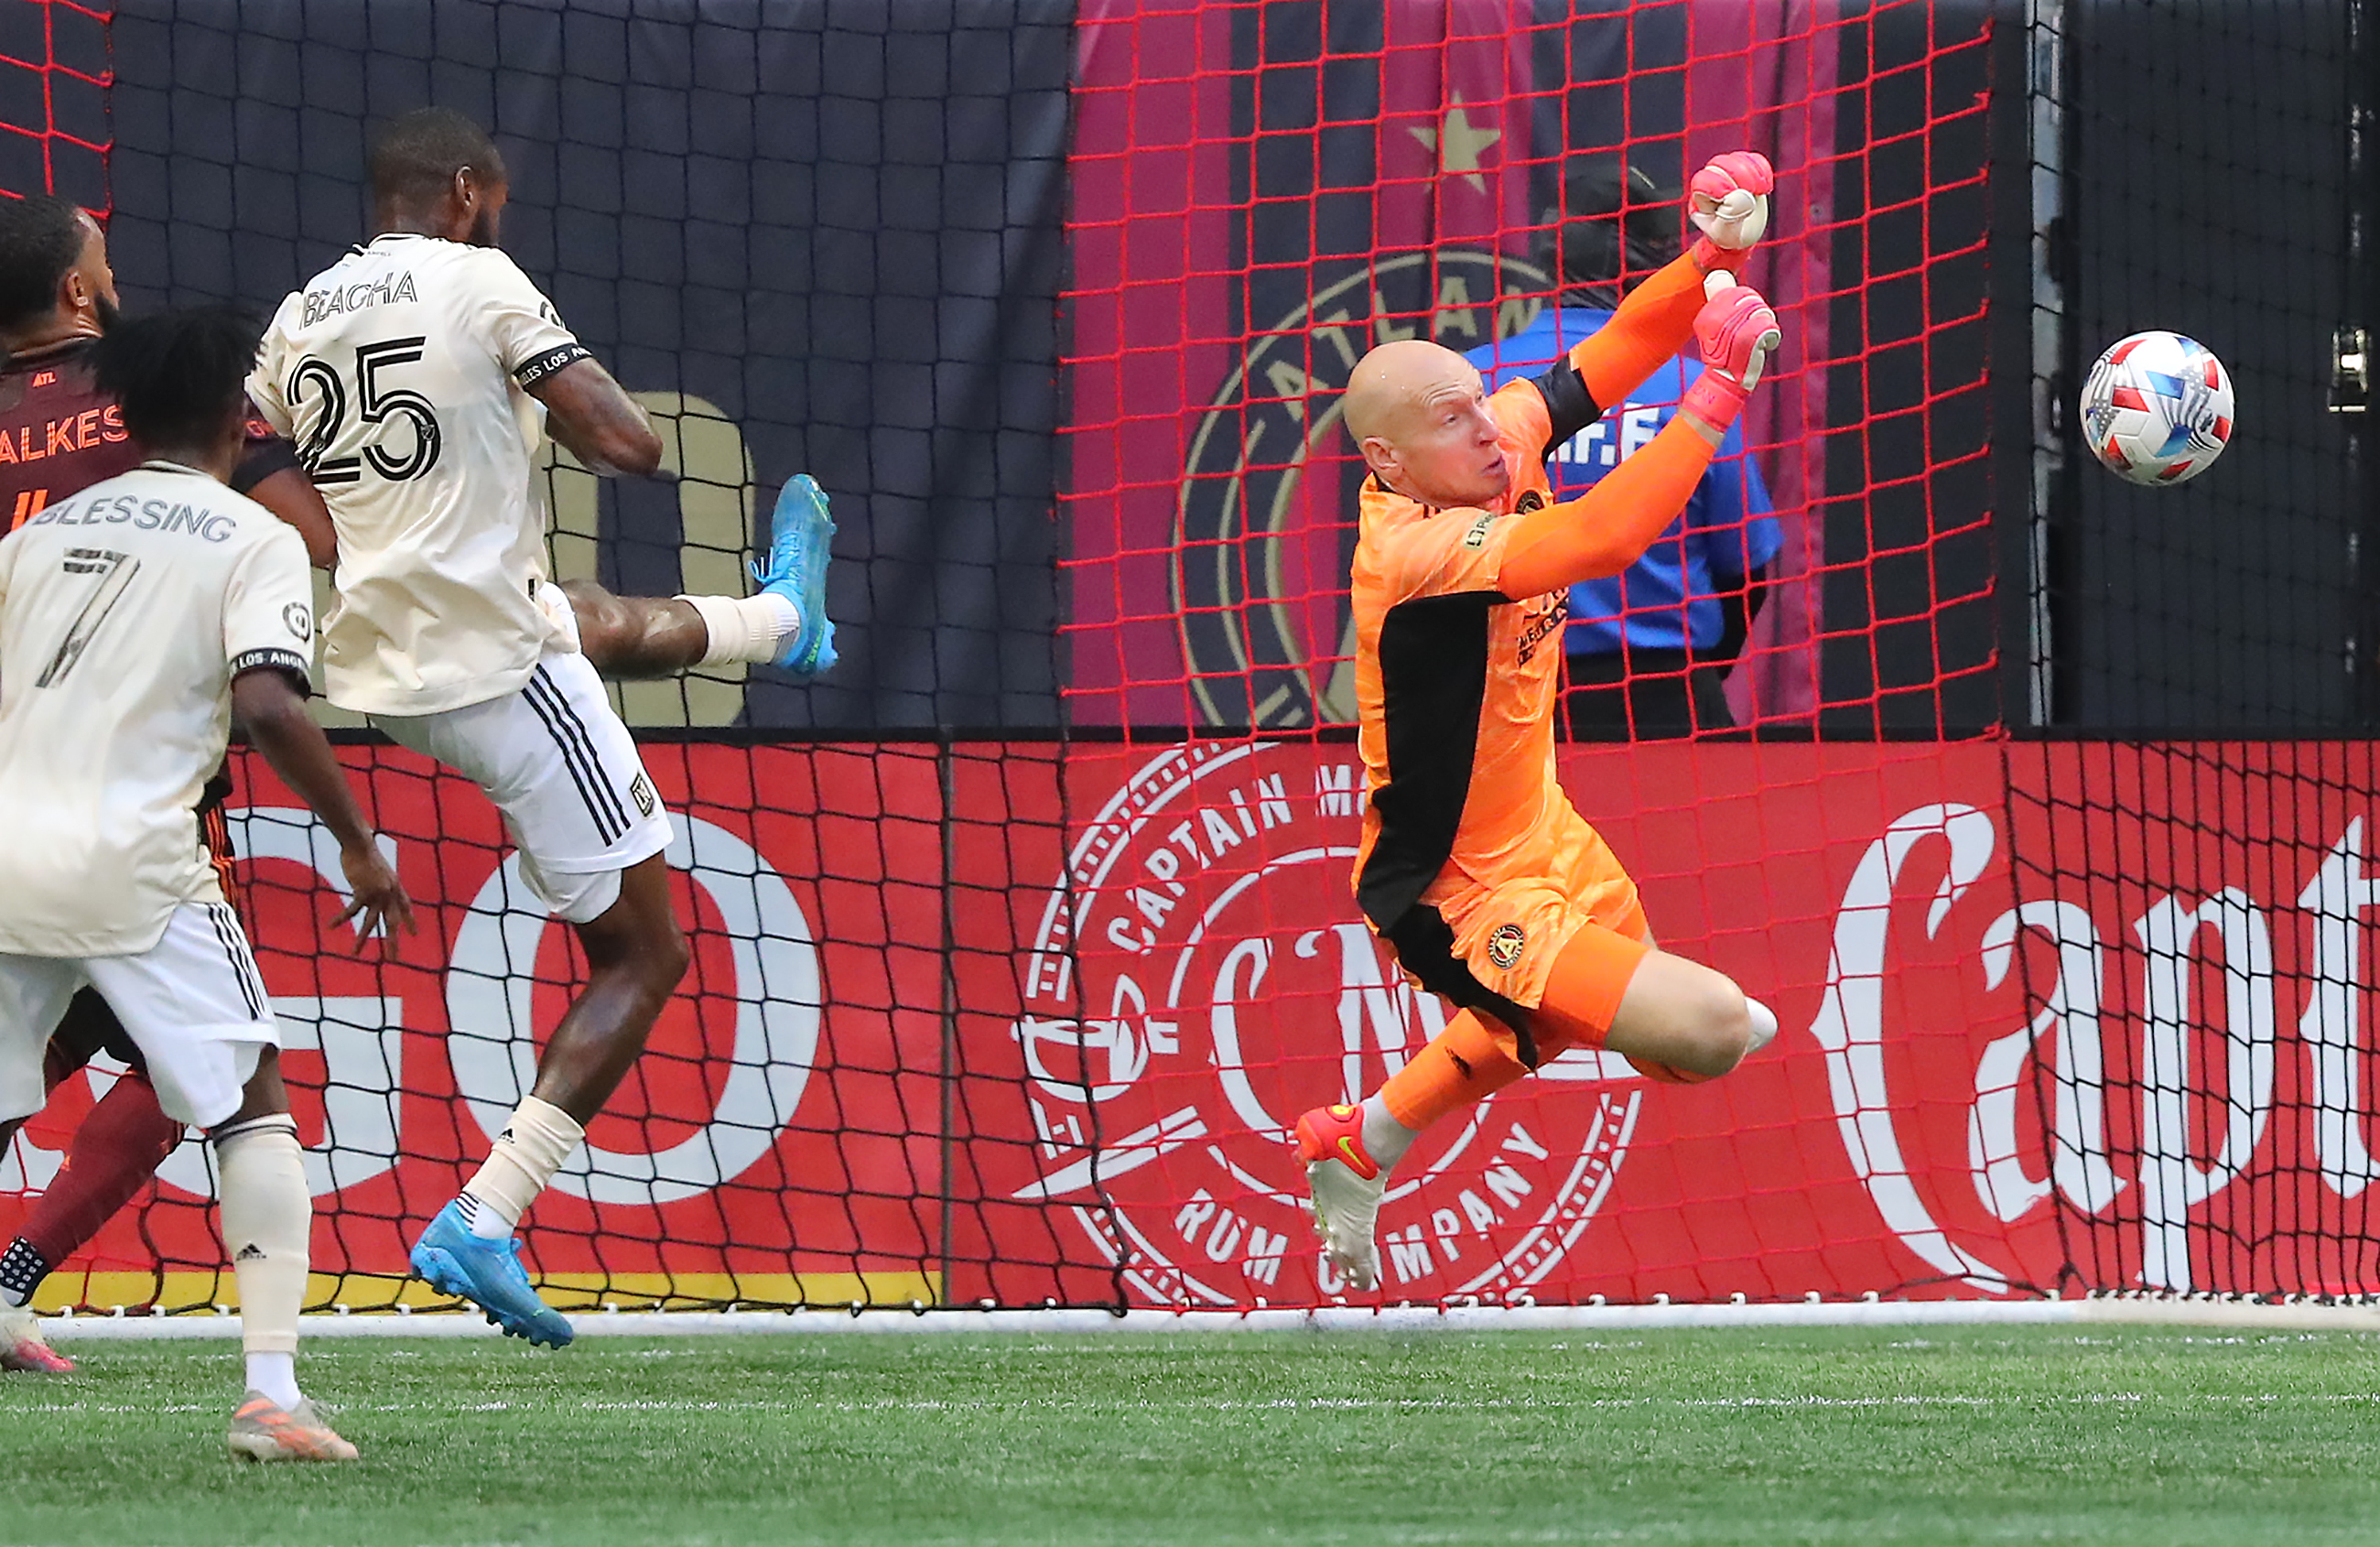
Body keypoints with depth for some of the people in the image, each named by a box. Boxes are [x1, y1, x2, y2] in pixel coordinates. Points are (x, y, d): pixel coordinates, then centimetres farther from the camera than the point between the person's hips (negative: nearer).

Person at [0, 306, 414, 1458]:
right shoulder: (255, 542, 2)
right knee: (254, 1108, 5)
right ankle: (271, 1390, -7)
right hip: (127, 864, -4)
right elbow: (266, 704, -12)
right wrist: (359, 842, -4)